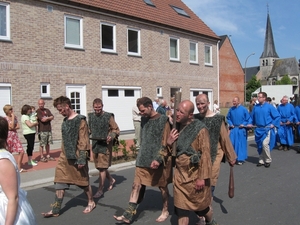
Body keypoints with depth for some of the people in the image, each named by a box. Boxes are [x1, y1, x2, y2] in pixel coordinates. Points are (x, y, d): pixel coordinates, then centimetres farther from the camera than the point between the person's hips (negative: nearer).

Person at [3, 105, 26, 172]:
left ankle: (19, 168, 10)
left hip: (15, 135, 6)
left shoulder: (14, 117, 8)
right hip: (9, 136, -5)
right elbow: (12, 126, -21)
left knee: (22, 151, -1)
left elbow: (18, 127, 4)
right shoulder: (5, 119, -10)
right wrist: (13, 117, -15)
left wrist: (13, 128, -15)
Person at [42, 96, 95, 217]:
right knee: (60, 182, 7)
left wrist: (82, 159, -20)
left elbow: (83, 142, -17)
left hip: (76, 157, -7)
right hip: (64, 157, 7)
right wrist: (63, 153, 17)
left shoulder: (80, 120, -14)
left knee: (83, 181, 8)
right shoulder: (65, 120, 9)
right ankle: (56, 210, 16)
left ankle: (91, 202, 28)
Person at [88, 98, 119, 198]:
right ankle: (111, 180, 38)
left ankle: (100, 189, 8)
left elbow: (116, 129, -3)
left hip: (105, 145, -6)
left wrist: (111, 136, -22)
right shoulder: (91, 116, 7)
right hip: (95, 144, 6)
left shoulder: (108, 116, -9)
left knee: (102, 167, -3)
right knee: (99, 167, 15)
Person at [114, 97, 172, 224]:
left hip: (159, 160, -5)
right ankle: (129, 215, 8)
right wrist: (142, 155, 17)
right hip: (143, 159, 6)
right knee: (136, 185, 3)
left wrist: (158, 159, -22)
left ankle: (165, 211, 31)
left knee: (162, 187, 11)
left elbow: (166, 143, -15)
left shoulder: (163, 120, -12)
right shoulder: (144, 119, 8)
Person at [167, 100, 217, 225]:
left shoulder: (200, 129, -17)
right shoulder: (177, 127, 2)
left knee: (201, 205, 16)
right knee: (181, 208, 8)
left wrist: (202, 177, -17)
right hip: (180, 175, 5)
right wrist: (169, 143, -9)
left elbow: (205, 154, -17)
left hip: (195, 176, -5)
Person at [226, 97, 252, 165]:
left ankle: (241, 159, 11)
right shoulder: (231, 109, 2)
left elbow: (249, 119, -2)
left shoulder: (243, 109, -8)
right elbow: (228, 118, 16)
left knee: (241, 144, 2)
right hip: (233, 129, 3)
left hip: (241, 129, -3)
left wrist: (244, 124, -12)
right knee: (232, 143, 4)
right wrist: (230, 124, 3)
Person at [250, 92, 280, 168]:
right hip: (258, 129, 5)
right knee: (260, 145, 9)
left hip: (267, 129, -4)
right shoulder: (255, 107, 4)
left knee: (265, 144, -13)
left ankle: (268, 160, 5)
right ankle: (261, 161, 21)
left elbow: (277, 116, -3)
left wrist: (273, 124, -7)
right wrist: (251, 123, 10)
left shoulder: (269, 107, -7)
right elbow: (252, 116, 19)